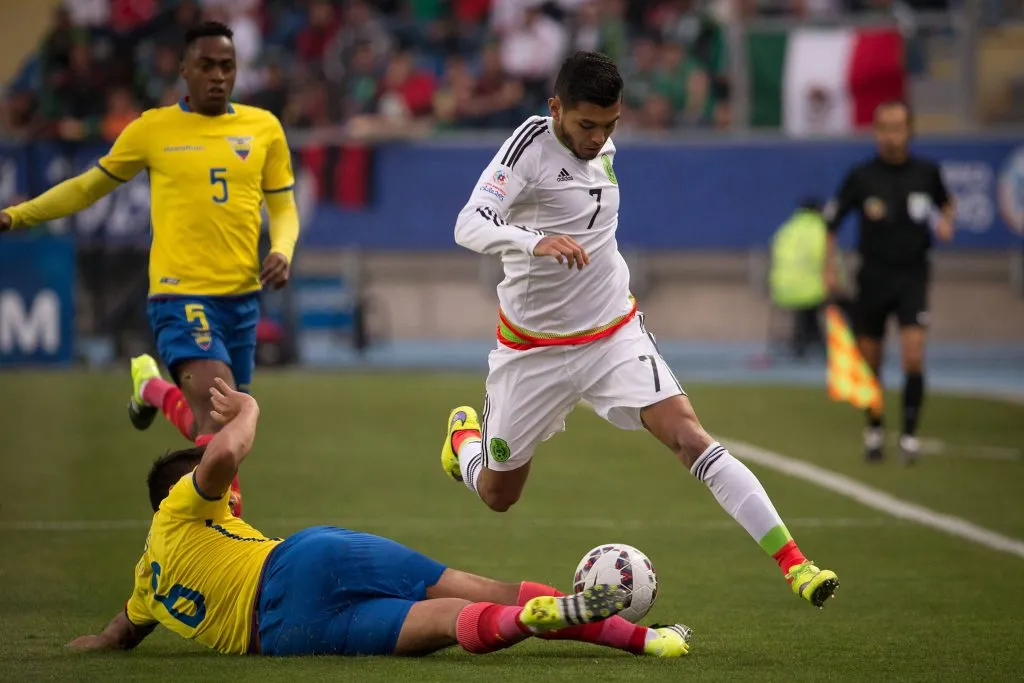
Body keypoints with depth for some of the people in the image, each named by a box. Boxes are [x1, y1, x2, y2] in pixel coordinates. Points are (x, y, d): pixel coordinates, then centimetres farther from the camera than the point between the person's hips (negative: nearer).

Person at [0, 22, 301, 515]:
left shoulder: (263, 128, 8)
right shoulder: (152, 130, 2)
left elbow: (283, 207, 15)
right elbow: (90, 186, 15)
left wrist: (282, 251, -6)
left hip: (243, 295, 4)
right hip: (182, 294, -4)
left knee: (223, 427, 10)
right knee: (217, 408, -23)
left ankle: (155, 390, 39)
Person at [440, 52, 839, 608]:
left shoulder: (601, 148, 2)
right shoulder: (531, 145, -18)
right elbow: (469, 226, -33)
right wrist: (534, 242, -49)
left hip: (615, 335, 3)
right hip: (533, 350, -3)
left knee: (687, 434, -19)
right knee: (497, 495, 11)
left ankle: (792, 561, -25)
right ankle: (465, 435, 48)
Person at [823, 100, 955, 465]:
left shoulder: (927, 173, 0)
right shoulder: (861, 176, -5)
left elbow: (945, 202, 20)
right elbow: (830, 222, 4)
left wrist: (946, 221, -1)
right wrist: (829, 267, -4)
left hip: (912, 275, 0)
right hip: (873, 277, 0)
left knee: (914, 356, -15)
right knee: (869, 362, 7)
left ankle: (909, 434, -7)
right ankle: (874, 429, 29)